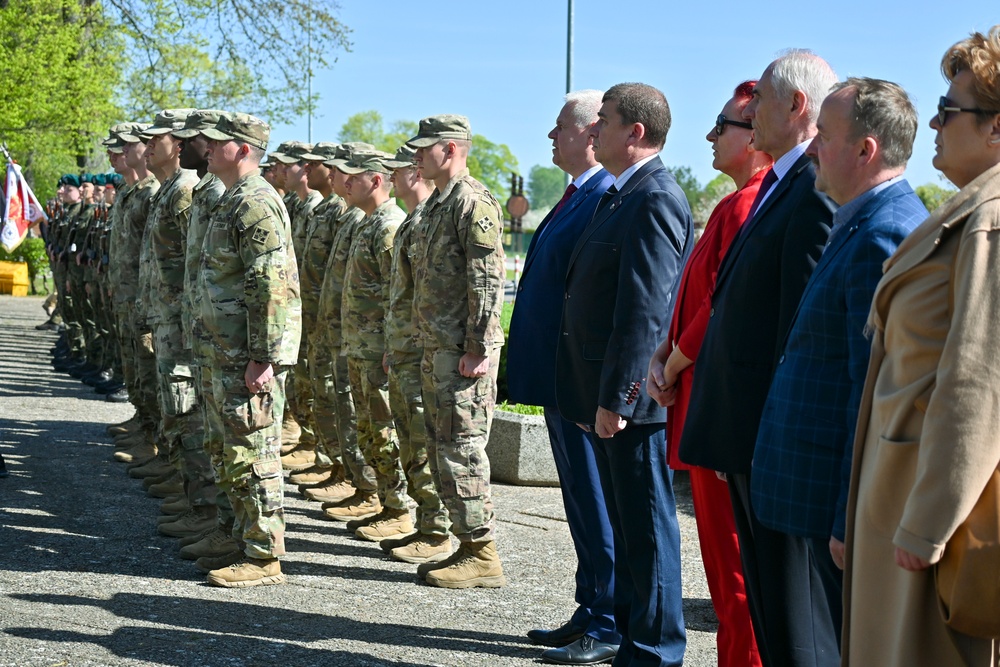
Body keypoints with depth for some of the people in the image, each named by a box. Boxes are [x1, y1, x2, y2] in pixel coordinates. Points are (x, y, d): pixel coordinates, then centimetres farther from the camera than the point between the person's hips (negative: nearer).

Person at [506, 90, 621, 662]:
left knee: (598, 502, -1)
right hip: (559, 379, 11)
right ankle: (592, 612, 28)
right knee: (581, 501, 17)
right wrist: (530, 368, 19)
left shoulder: (609, 200, -17)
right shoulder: (578, 196, 15)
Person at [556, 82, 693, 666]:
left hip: (633, 398, -10)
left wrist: (616, 398, -22)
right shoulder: (622, 196, 16)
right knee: (625, 525, 18)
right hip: (608, 395, 10)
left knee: (648, 529, -1)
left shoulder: (655, 200, -16)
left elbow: (644, 310, -22)